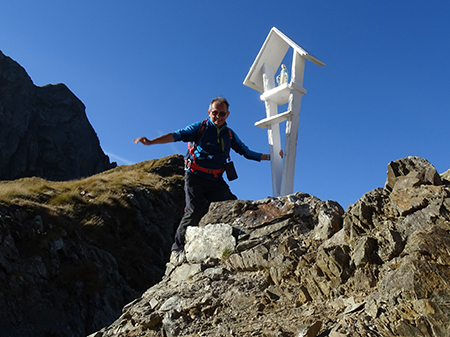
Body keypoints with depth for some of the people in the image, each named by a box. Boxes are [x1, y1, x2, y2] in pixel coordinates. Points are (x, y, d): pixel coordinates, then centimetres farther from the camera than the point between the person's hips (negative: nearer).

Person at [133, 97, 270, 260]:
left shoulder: (230, 134, 14)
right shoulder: (200, 128, -1)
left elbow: (246, 152, 23)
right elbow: (178, 135, -14)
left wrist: (270, 157, 20)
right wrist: (151, 141, -28)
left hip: (215, 181, 4)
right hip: (195, 177, -4)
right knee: (195, 210, -17)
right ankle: (177, 249, -6)